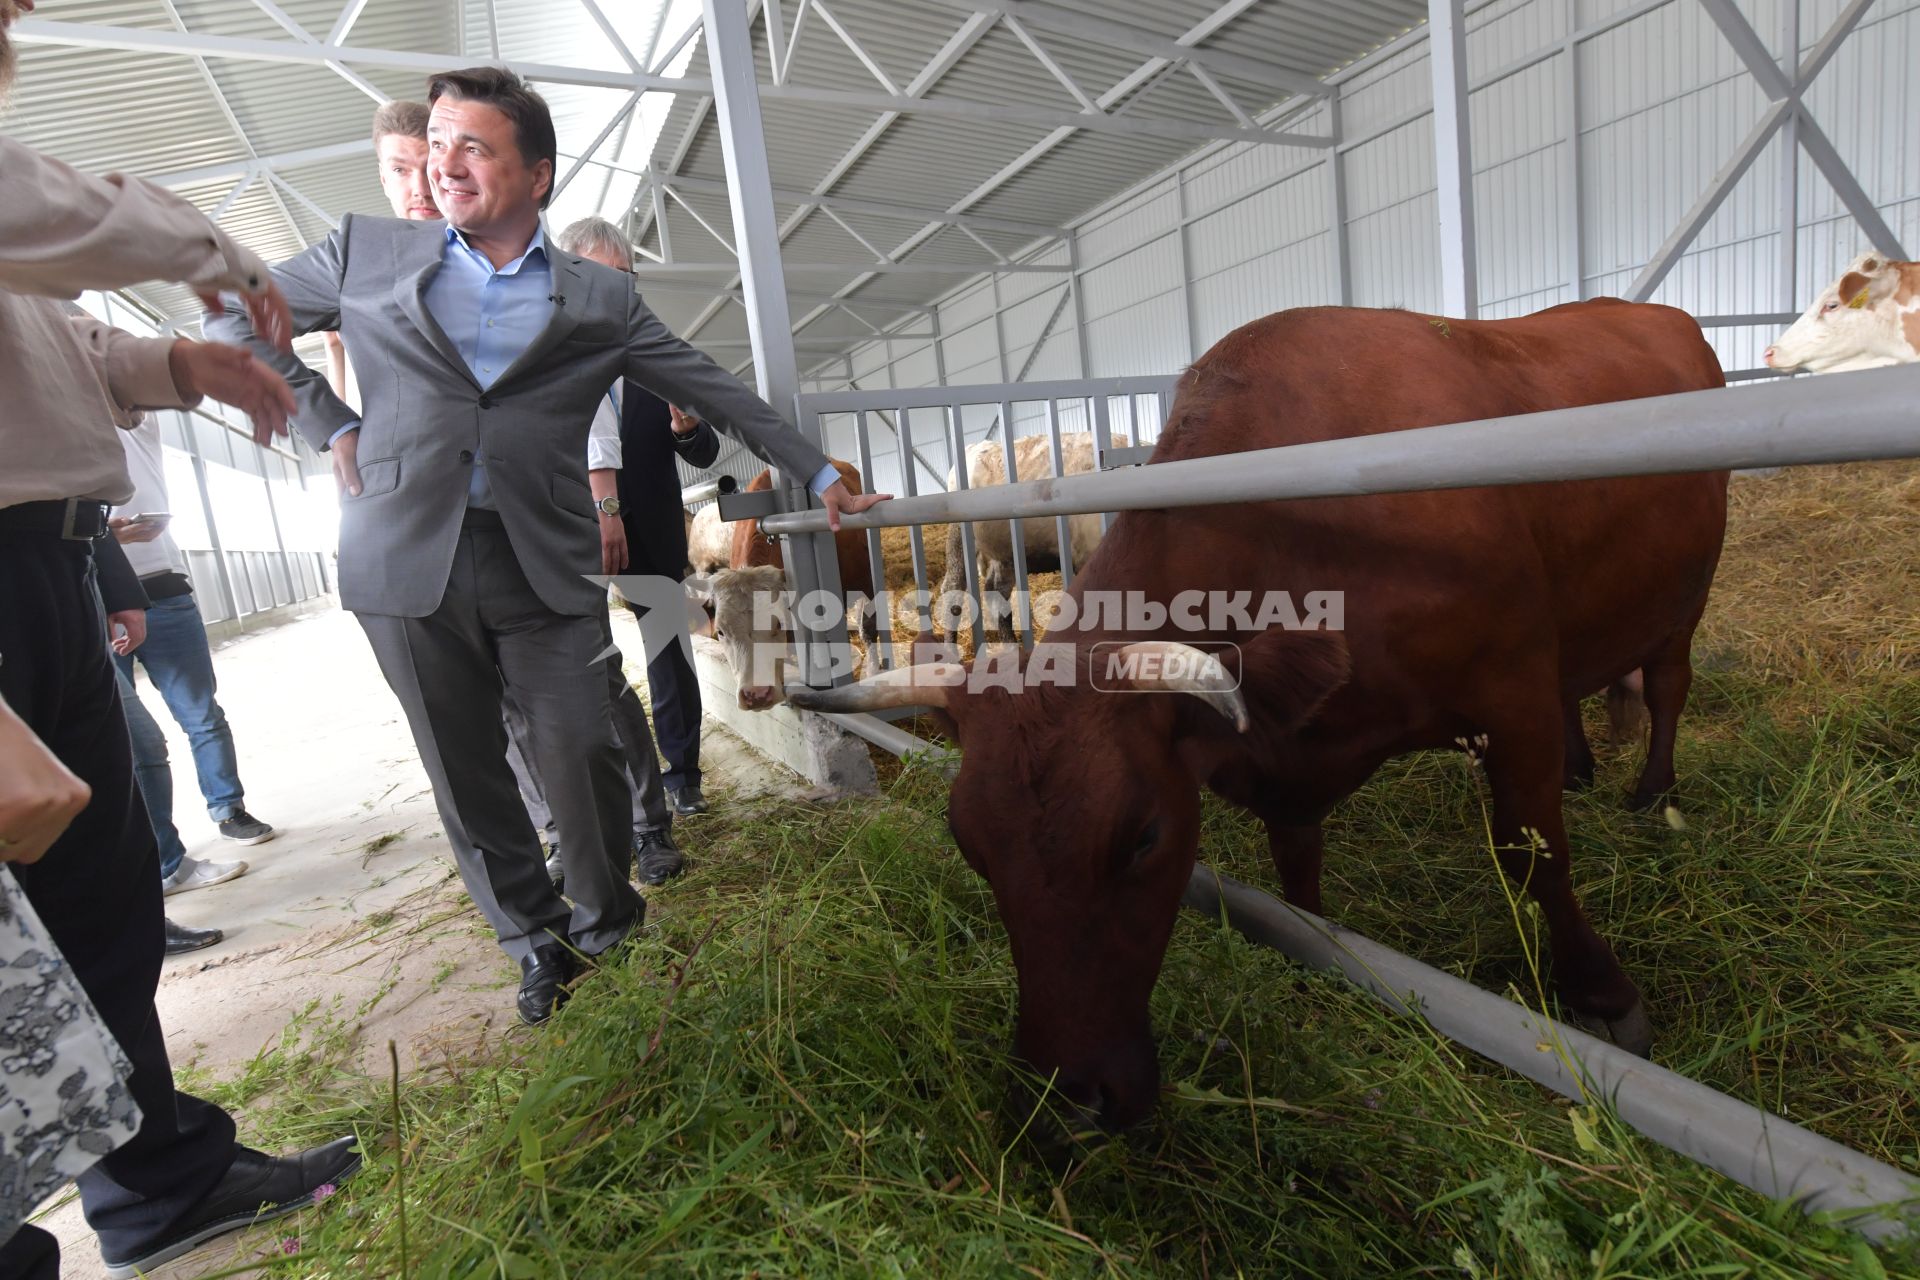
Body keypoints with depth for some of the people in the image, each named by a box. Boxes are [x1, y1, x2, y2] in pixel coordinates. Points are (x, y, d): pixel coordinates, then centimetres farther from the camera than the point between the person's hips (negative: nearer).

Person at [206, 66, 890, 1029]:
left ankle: (604, 915, 22)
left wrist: (819, 475, 10)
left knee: (578, 750, -7)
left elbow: (718, 393, 11)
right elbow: (237, 320, 22)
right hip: (410, 559, 2)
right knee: (465, 773, 6)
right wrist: (329, 427, 7)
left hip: (544, 562, -1)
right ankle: (535, 940, 26)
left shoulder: (600, 300, 9)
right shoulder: (366, 253, 11)